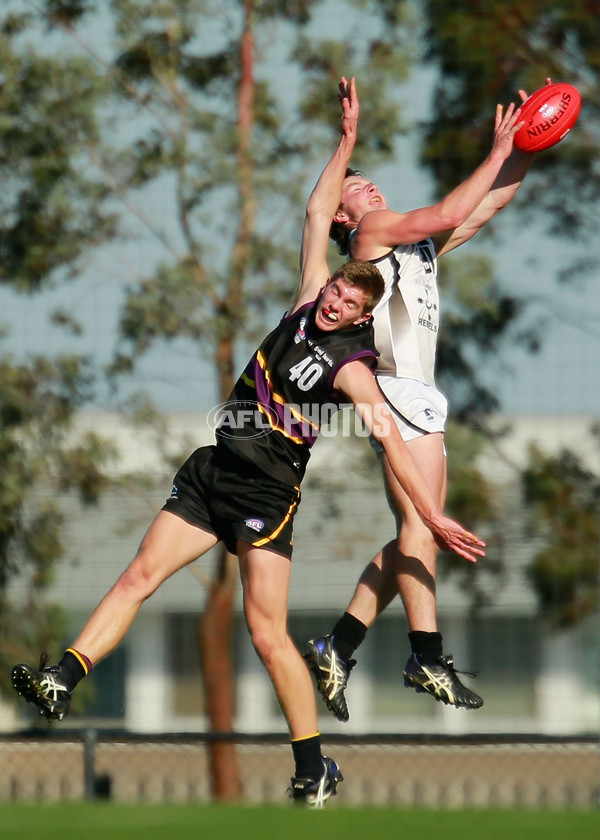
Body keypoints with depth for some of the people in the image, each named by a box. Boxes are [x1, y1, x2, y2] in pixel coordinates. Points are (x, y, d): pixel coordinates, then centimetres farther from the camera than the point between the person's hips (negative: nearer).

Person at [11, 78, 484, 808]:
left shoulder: (351, 367, -9)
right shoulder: (306, 306, 9)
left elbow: (391, 442, -15)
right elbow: (318, 215, 14)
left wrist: (433, 518, -21)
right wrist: (347, 143, 12)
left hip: (267, 491, -7)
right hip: (212, 472, 7)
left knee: (266, 631, -11)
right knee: (140, 574, -4)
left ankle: (314, 768, -5)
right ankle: (63, 681, -12)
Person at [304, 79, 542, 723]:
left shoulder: (418, 243, 25)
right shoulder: (374, 230, 1)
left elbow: (485, 208, 23)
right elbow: (448, 214, -12)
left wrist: (528, 150, 12)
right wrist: (498, 155, -5)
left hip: (420, 398, 9)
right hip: (397, 388, -9)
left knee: (416, 533, 6)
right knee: (419, 523, -16)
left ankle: (337, 647, 8)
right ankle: (428, 657, -22)